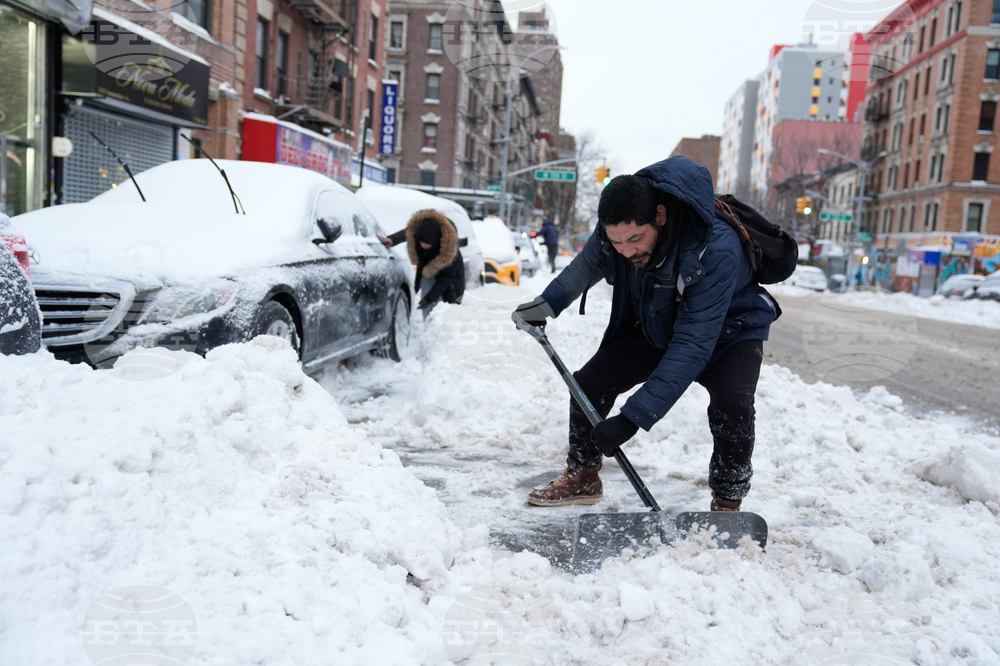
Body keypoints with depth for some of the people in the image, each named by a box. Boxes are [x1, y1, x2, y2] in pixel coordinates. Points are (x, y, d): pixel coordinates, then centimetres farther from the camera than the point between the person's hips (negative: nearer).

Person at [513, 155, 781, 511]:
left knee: (731, 405, -31)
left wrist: (633, 417, -43)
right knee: (589, 383, -5)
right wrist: (546, 304, 14)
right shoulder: (615, 229, -23)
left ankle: (727, 501, -7)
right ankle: (582, 477, 18)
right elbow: (587, 265, 3)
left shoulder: (715, 251, -42)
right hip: (654, 328, 5)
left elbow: (692, 347, -42)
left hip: (727, 331, -5)